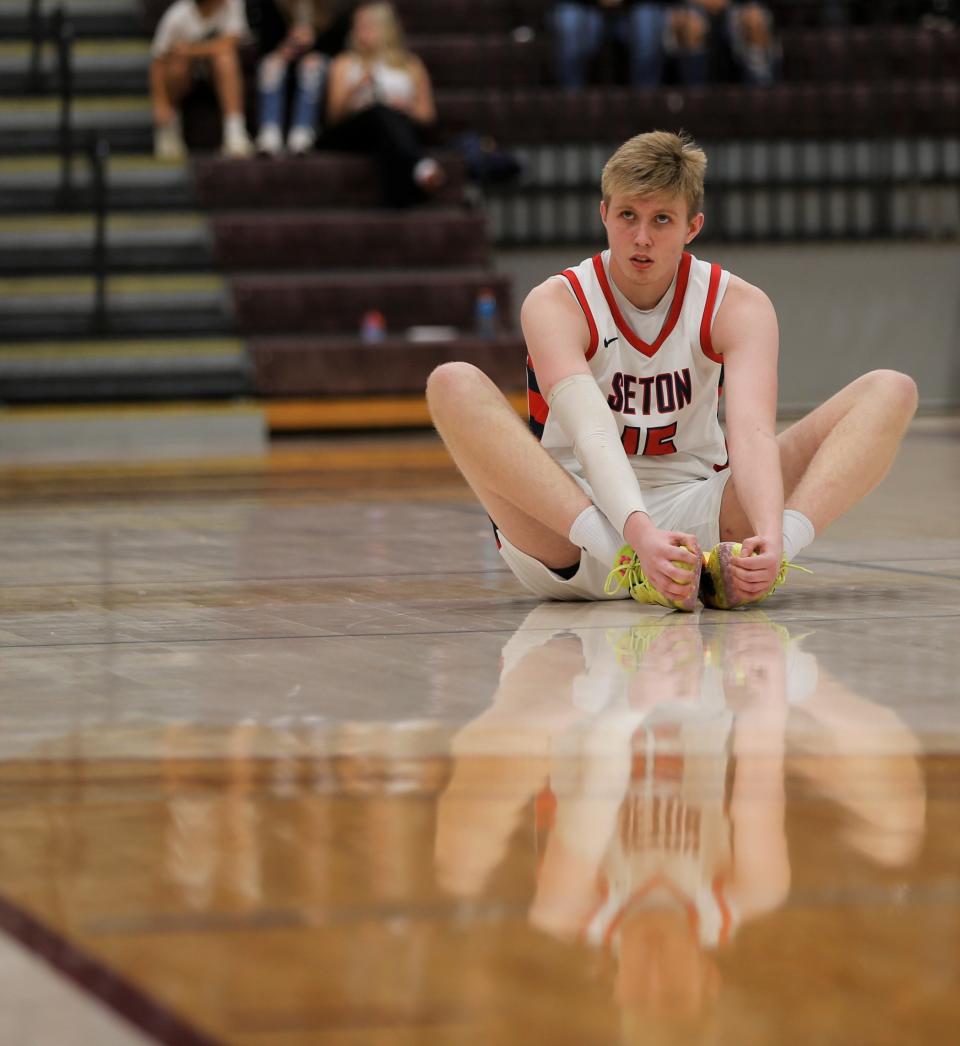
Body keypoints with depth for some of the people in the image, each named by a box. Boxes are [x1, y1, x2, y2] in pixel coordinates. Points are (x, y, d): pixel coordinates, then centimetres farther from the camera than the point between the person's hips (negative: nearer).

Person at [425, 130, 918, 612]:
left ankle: (766, 554, -38)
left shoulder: (738, 306, -5)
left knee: (890, 391, -11)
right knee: (453, 384, -28)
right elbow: (593, 434, -29)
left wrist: (770, 537, -44)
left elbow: (753, 430, -23)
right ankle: (624, 560, -42)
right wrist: (638, 534, -49)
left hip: (699, 517, 2)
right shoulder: (555, 305, -11)